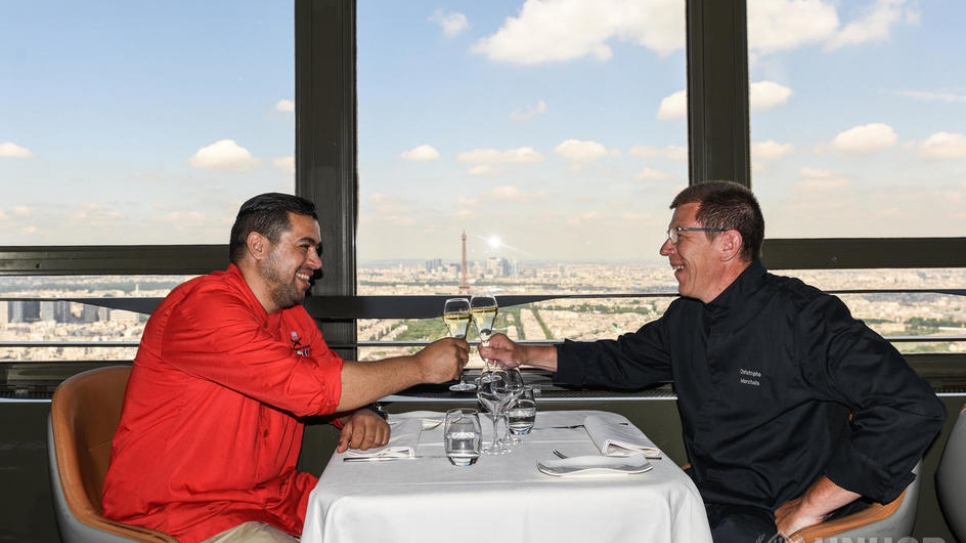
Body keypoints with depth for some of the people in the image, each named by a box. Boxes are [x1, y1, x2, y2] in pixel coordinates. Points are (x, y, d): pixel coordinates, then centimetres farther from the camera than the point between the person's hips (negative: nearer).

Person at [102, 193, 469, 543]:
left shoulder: (293, 316, 9)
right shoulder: (203, 308, -20)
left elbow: (337, 383, 15)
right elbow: (308, 386, -27)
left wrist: (362, 416, -9)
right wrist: (419, 366, -19)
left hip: (275, 496, 8)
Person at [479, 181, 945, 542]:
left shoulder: (802, 317, -17)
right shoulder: (685, 318, 6)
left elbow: (912, 409, -24)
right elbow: (621, 360, 22)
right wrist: (523, 355, 19)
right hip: (706, 500, 7)